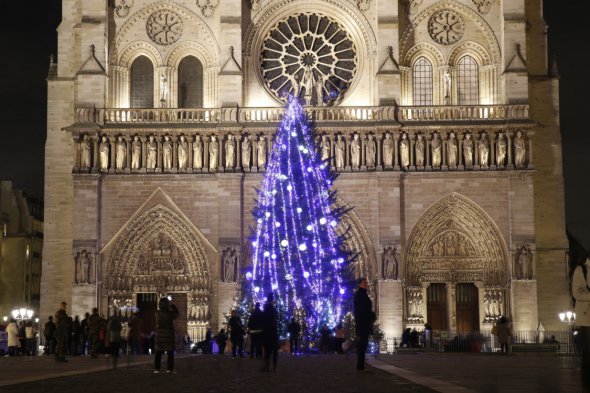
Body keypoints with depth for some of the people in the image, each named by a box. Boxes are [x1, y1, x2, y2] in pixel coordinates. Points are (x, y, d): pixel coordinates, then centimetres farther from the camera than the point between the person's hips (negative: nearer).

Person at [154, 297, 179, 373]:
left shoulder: (157, 313, -6)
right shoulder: (170, 314, -14)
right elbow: (176, 314, 7)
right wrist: (172, 305, 11)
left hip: (159, 335, 3)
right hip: (169, 335, -3)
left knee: (158, 353, 10)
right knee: (170, 353, 5)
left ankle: (156, 368, 6)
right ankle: (170, 368, 2)